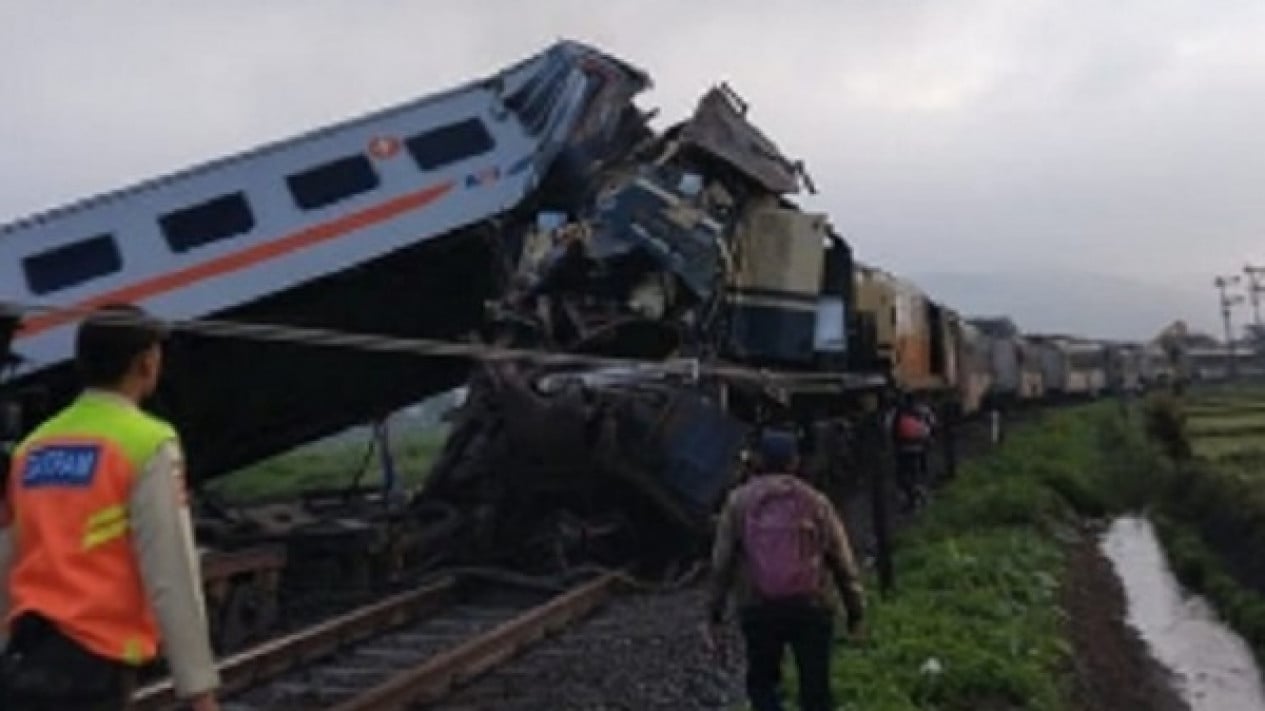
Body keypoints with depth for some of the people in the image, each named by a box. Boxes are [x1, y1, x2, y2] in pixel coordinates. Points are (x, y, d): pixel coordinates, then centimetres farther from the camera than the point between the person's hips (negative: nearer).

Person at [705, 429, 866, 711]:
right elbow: (843, 561, 5)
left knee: (761, 681, 19)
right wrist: (855, 611, 13)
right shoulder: (816, 502, 5)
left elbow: (721, 562, 1)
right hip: (811, 606, 0)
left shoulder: (739, 502, 4)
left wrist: (714, 613, 7)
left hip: (758, 609, 0)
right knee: (815, 687, 11)